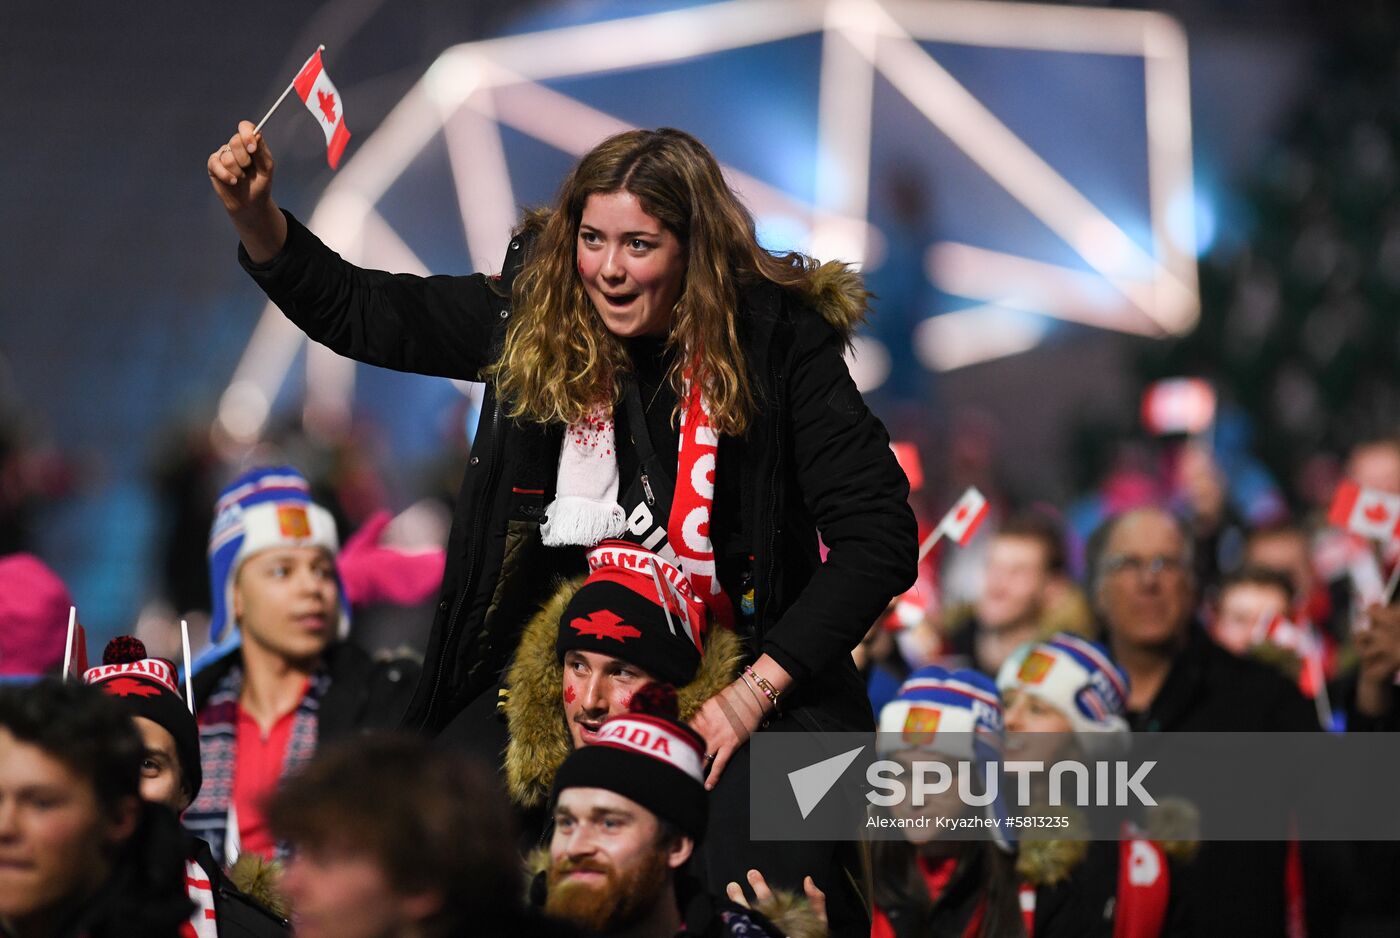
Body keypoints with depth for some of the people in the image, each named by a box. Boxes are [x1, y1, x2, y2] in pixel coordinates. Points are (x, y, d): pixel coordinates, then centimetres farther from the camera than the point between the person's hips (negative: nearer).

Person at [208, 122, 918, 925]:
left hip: (741, 670, -3)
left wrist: (756, 688, -17)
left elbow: (879, 535, -12)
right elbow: (352, 311, 9)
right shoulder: (535, 316, 1)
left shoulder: (777, 341, -10)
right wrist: (256, 214, -9)